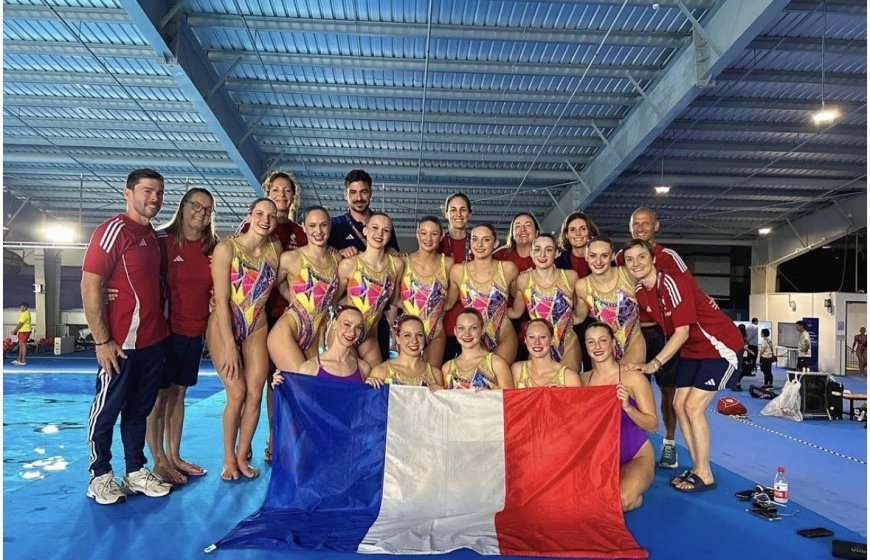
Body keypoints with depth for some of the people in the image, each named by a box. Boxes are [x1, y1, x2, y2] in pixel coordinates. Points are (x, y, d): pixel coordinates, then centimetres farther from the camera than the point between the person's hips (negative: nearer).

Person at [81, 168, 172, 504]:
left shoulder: (153, 236, 13)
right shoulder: (113, 230, -11)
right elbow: (90, 287, -16)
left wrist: (161, 326, 12)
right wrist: (102, 341, -17)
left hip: (153, 340, 8)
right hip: (121, 342, -8)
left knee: (139, 409, 15)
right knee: (107, 410, 7)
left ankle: (136, 473, 26)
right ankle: (100, 476, 21)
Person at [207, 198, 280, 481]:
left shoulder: (275, 249, 0)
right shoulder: (227, 247, -14)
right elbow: (221, 300, -16)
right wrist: (230, 346, -17)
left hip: (257, 328, 4)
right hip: (224, 327, -4)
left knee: (255, 393, 0)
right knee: (237, 393, -9)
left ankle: (242, 456, 18)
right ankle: (228, 459, 12)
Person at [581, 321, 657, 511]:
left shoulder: (633, 378, -10)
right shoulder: (583, 379, 1)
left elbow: (653, 426, -9)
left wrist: (627, 408, -26)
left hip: (635, 456, -3)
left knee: (623, 500, -31)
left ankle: (635, 497, 6)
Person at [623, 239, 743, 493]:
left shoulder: (674, 283, -26)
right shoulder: (640, 292, -4)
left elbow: (682, 332, -27)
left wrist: (654, 364, -30)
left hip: (721, 346, -8)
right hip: (692, 350, 8)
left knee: (693, 407, -10)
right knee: (679, 404, 5)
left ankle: (705, 475, 4)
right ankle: (698, 467, 19)